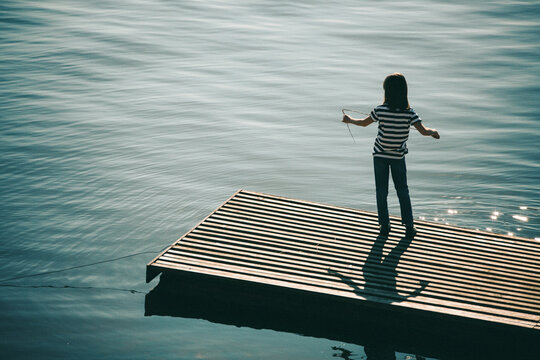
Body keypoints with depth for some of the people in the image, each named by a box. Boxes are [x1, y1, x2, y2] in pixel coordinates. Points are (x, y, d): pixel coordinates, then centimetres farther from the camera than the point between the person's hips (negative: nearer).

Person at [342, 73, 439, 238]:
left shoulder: (380, 110, -16)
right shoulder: (409, 112, -16)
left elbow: (364, 123, -1)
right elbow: (423, 131, -19)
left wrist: (350, 120, 19)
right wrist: (433, 131, 4)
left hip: (380, 155, -1)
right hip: (398, 156, 1)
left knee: (381, 191, 11)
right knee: (403, 191, 12)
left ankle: (384, 226, 14)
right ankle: (409, 227, 11)